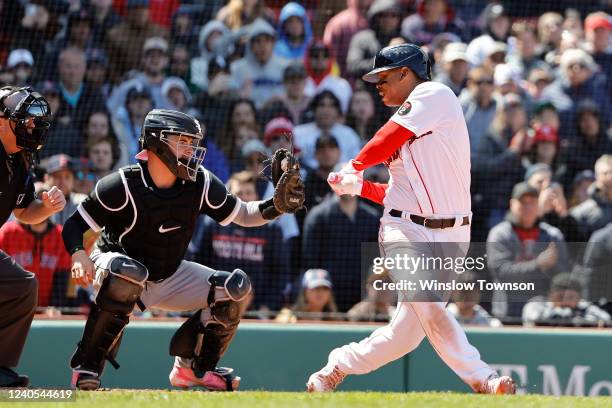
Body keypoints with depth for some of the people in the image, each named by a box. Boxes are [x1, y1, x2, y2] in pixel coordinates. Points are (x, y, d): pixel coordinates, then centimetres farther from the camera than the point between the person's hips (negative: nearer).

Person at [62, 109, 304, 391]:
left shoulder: (200, 183, -8)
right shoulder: (122, 185, -21)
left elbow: (243, 214, -1)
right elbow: (74, 225, -18)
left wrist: (278, 205, -21)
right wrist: (78, 255, -40)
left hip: (169, 277, 6)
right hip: (118, 266, -5)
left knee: (234, 288, -9)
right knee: (128, 274, -41)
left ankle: (193, 367, 10)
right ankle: (87, 367, -30)